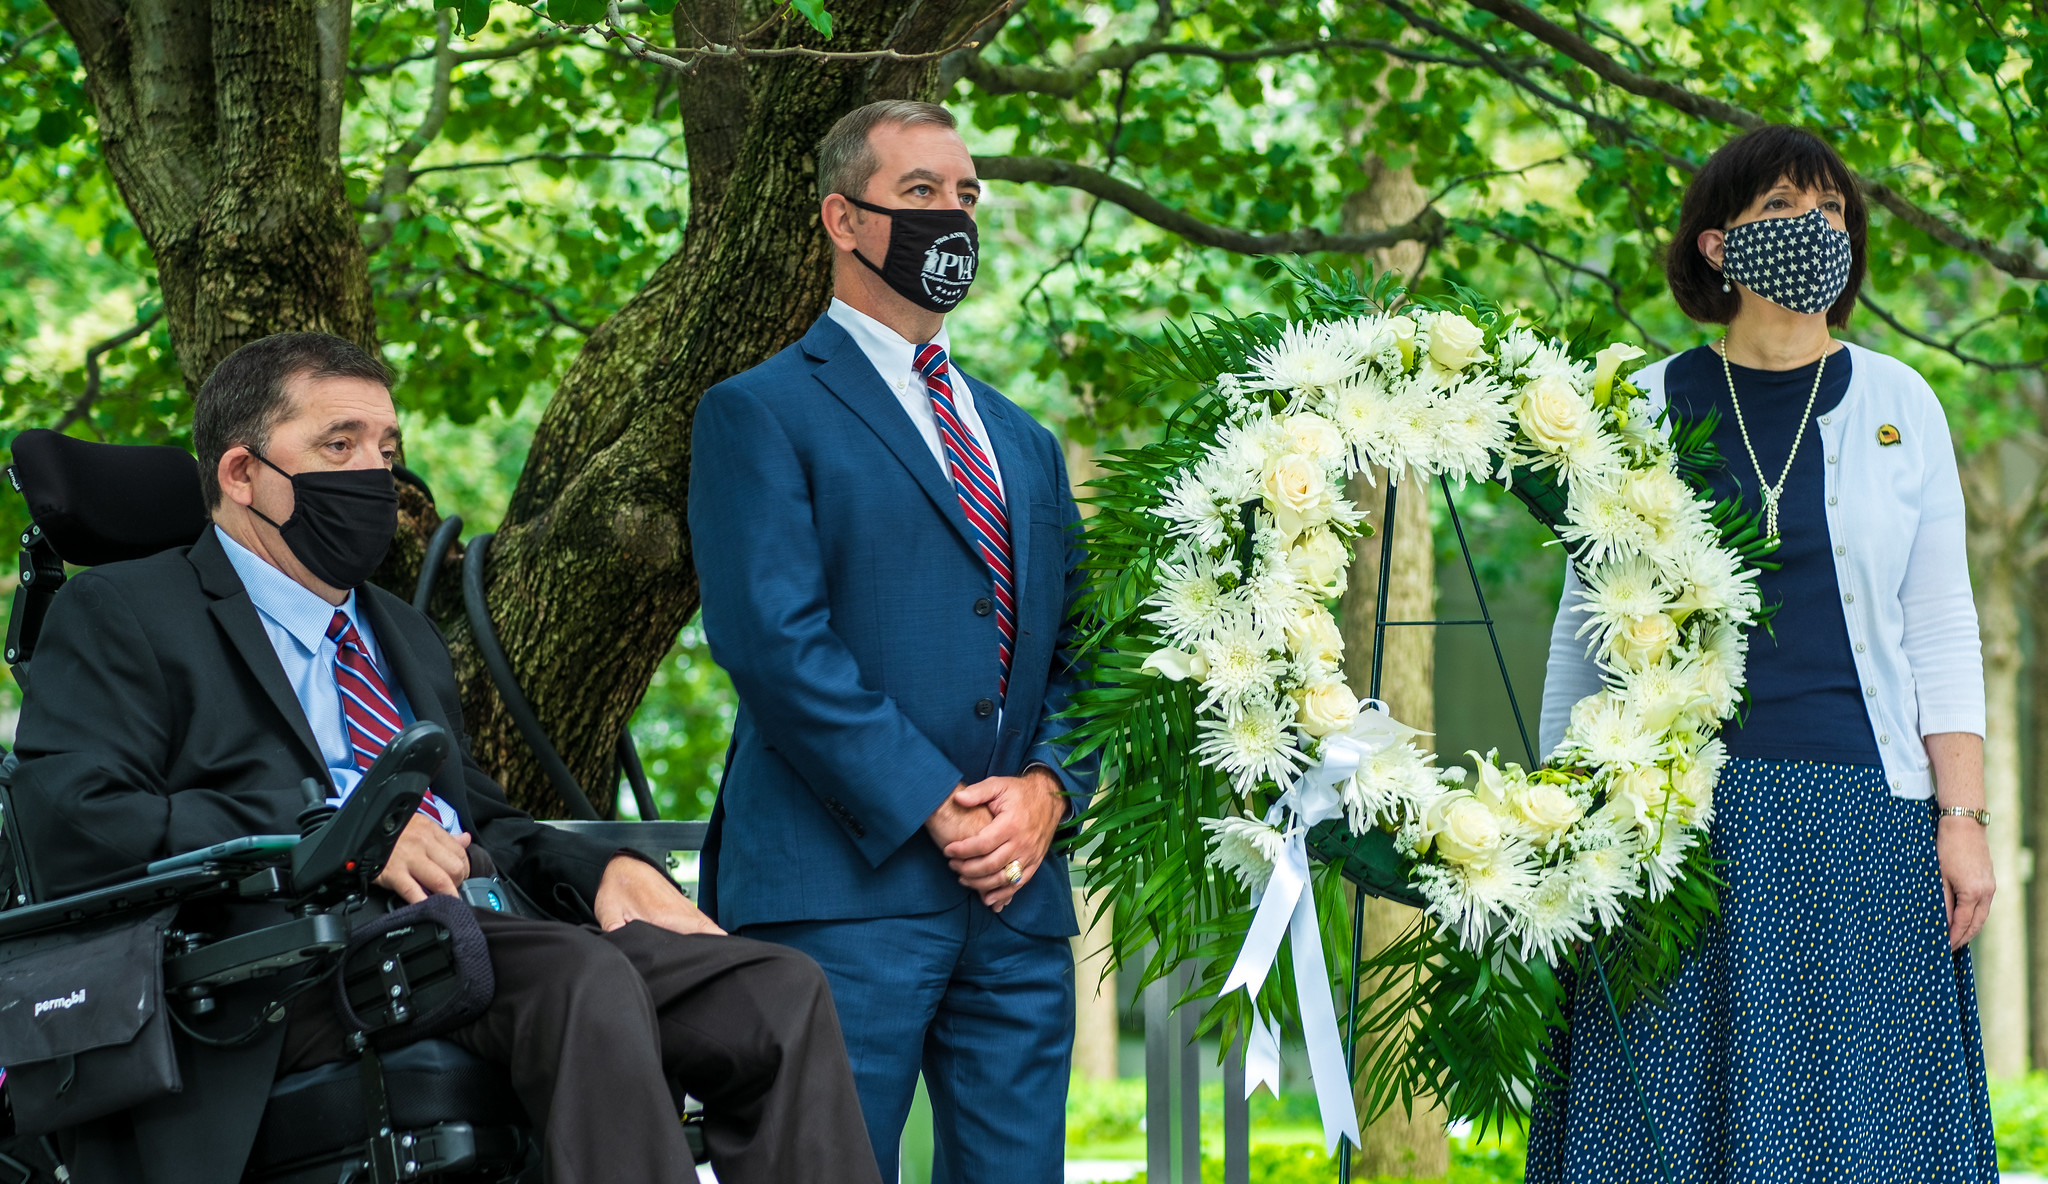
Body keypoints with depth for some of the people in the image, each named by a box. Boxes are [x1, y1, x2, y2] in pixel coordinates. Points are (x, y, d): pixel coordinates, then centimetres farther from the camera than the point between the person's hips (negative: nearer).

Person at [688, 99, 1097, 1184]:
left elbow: (1077, 649, 18)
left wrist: (1047, 788, -3)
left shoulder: (1023, 443, 24)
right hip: (845, 891, -6)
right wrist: (933, 811, -14)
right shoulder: (759, 414, 1)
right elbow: (774, 643, -10)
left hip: (1018, 893, 6)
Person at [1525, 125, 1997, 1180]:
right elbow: (1585, 628, 11)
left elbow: (1941, 629, 8)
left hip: (1861, 825, 0)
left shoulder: (1897, 406, 9)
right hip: (1682, 808, 0)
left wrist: (1964, 818, -1)